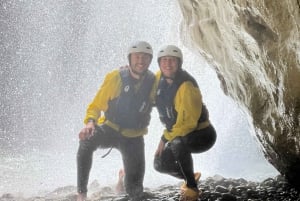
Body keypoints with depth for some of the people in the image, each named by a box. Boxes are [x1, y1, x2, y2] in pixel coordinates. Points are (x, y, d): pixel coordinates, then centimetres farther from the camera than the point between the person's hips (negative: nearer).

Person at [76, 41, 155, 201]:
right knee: (86, 142, -37)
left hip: (133, 137, 2)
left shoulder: (153, 82, -8)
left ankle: (125, 176, 38)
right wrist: (90, 122, -32)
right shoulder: (115, 77, -14)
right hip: (109, 128, -2)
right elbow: (96, 105, -10)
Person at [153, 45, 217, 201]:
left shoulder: (186, 87, -27)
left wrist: (165, 138, -19)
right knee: (160, 164, 1)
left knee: (177, 143, -36)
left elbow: (189, 122, -27)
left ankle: (191, 188, -20)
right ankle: (190, 176, 29)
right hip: (177, 134, 8)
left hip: (202, 134, -8)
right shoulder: (160, 77, -5)